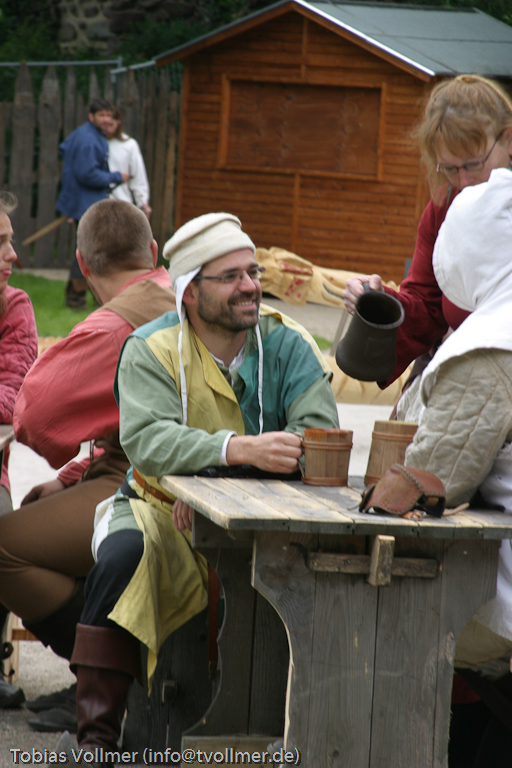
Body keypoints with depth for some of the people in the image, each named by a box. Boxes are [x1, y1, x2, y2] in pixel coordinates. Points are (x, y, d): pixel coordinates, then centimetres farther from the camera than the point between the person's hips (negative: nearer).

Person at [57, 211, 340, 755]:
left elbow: (322, 436, -13)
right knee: (124, 554, -32)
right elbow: (146, 439, -22)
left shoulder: (288, 346, 1)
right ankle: (96, 733, -26)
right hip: (163, 511, -1)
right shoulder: (152, 349, -4)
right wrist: (239, 449, -41)